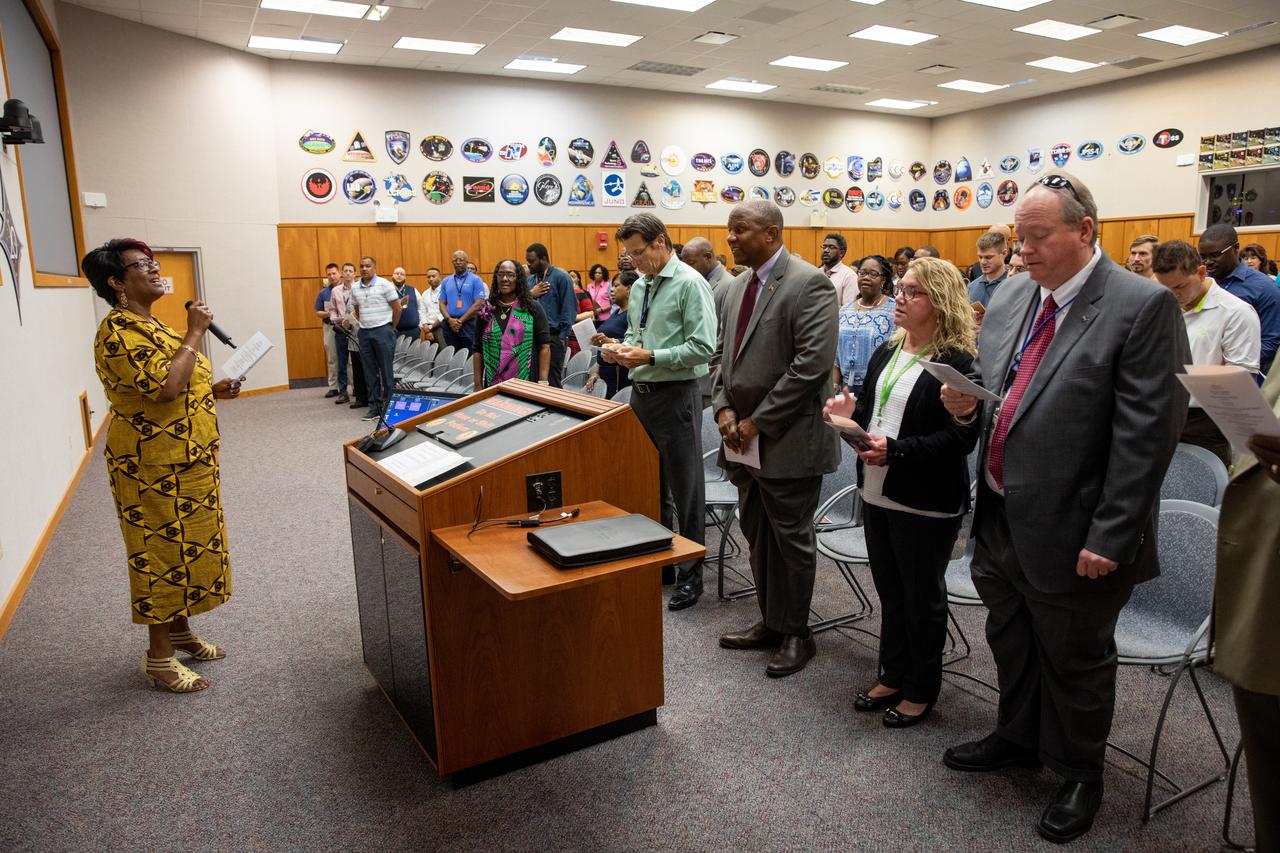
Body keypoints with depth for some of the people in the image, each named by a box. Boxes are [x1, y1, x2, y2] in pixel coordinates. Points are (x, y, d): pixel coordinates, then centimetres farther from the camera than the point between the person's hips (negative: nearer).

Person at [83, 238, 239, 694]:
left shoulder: (148, 325, 13)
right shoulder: (118, 332, -19)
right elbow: (165, 387, -30)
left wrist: (212, 389, 6)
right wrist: (194, 334, -21)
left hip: (187, 460, 10)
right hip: (155, 465, -10)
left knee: (184, 545, 17)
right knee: (164, 549, -1)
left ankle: (181, 631, 32)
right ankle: (159, 657, 12)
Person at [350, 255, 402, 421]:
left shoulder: (385, 285, -6)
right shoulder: (355, 288, 9)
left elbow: (397, 308, -3)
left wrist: (392, 328, 3)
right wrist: (364, 325, 12)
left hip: (383, 331, -5)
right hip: (364, 333, 5)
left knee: (386, 371, -1)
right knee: (370, 373, 9)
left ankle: (389, 405, 6)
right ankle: (374, 406, 15)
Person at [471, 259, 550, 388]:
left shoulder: (533, 309, 1)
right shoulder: (486, 311, 7)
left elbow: (544, 347, -3)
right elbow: (477, 350, 7)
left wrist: (543, 383, -10)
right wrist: (478, 386, 0)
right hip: (493, 386, 2)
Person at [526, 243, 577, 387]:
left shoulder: (561, 277, -4)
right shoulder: (530, 280, 14)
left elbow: (568, 310, -8)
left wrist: (563, 337, -13)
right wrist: (530, 294, -3)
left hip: (553, 338, -6)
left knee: (552, 382, -1)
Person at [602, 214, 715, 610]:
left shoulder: (689, 283, -12)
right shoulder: (639, 286, 12)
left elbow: (703, 348, -18)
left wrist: (649, 356, -20)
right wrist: (620, 349, 2)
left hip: (675, 396, -8)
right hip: (641, 393, 8)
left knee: (684, 488, 2)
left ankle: (690, 574, 14)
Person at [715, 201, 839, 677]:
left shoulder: (809, 284, -13)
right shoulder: (738, 287, 12)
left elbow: (812, 363, -21)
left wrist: (758, 421, -18)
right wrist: (724, 408, -2)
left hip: (788, 440, -8)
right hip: (743, 437, 8)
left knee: (791, 539, 6)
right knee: (757, 535, 17)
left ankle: (795, 634, 24)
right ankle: (770, 622, 33)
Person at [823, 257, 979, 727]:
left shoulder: (957, 363, -14)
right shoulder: (885, 353, 10)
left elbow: (961, 438, -21)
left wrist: (895, 449, -29)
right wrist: (848, 414, -6)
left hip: (926, 503, -7)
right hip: (877, 494, 7)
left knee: (923, 598, 10)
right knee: (889, 591, 19)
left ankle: (921, 690, 27)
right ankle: (893, 676, 35)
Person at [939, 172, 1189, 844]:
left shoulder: (1143, 305, -15)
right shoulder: (1009, 297, 5)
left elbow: (1146, 434, -19)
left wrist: (1109, 538, -19)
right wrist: (967, 404, -8)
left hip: (1070, 535, -6)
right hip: (999, 521, 6)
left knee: (1074, 662, 14)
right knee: (1009, 643, 24)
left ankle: (1078, 774, 38)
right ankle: (1017, 738, 48)